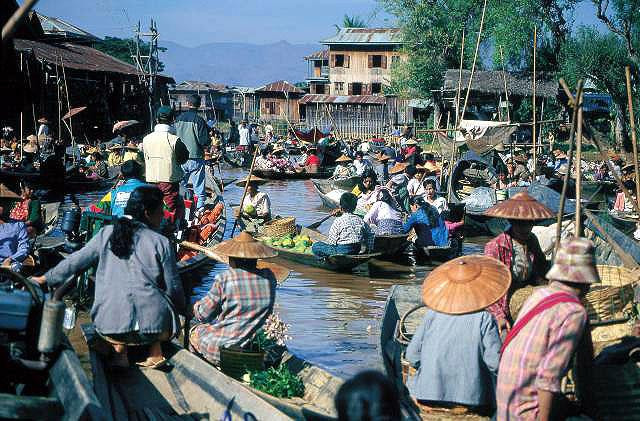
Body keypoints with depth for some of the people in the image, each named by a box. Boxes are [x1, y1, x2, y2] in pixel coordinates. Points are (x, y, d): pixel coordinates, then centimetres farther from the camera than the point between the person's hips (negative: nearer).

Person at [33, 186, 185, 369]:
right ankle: (155, 352, 12)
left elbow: (76, 261, 13)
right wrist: (183, 309, 25)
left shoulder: (107, 234, 7)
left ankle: (120, 350, 13)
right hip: (154, 327, -1)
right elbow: (173, 287, 5)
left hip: (110, 329, 1)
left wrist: (45, 278, 28)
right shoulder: (161, 243, 1)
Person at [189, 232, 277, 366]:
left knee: (194, 331, 27)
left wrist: (196, 306, 17)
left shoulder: (224, 279, -17)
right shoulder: (269, 278, -5)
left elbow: (203, 315, -5)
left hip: (220, 351, -4)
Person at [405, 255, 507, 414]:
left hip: (430, 395, 3)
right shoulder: (485, 319, -8)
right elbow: (495, 362, -14)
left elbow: (412, 356, 2)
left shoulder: (432, 315, 1)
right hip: (472, 395, -3)